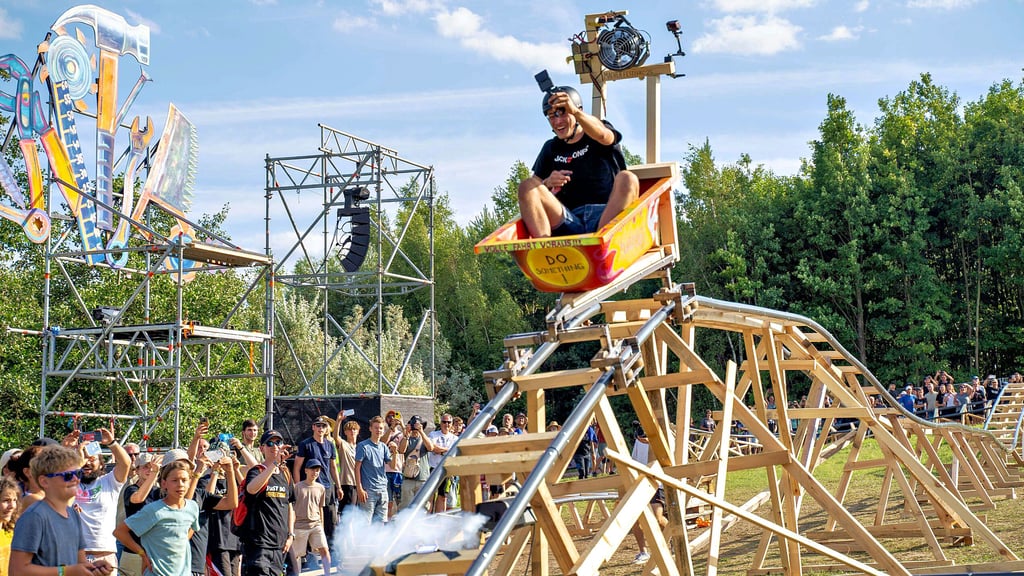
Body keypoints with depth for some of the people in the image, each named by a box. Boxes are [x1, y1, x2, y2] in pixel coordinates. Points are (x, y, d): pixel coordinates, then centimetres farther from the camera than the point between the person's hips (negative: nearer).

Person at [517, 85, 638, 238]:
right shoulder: (551, 148, 24)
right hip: (569, 223, 3)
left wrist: (576, 111, -32)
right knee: (527, 185, -16)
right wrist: (547, 183, -5)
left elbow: (603, 135, -14)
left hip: (606, 215, -2)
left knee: (627, 178, -28)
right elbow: (533, 185, 20)